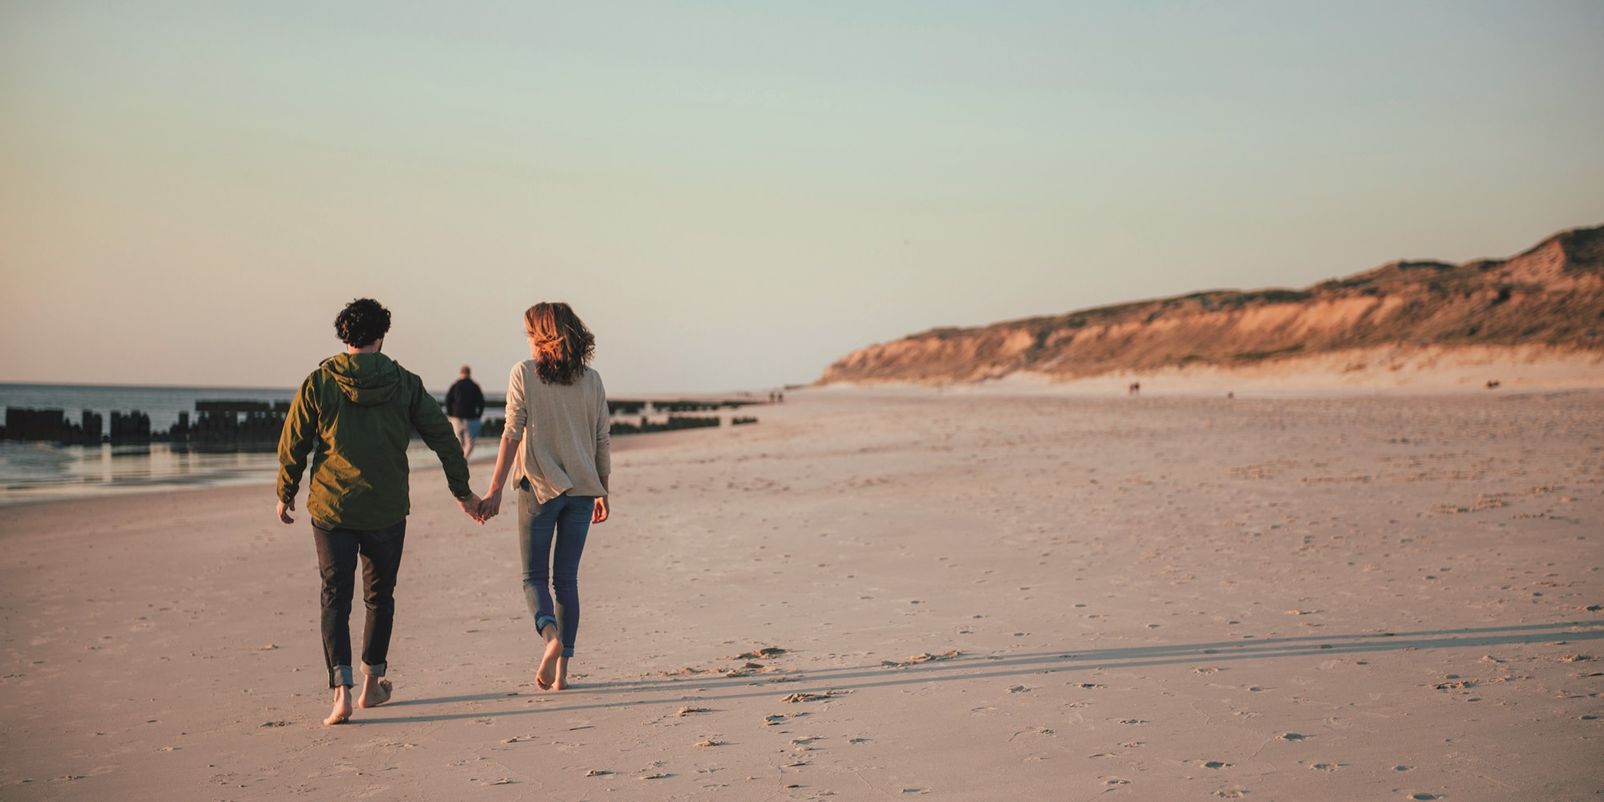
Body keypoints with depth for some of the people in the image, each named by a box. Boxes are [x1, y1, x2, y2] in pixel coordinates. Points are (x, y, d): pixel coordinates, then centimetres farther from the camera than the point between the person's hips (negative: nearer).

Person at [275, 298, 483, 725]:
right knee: (380, 595, 17)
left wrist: (285, 494, 15)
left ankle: (341, 688, -13)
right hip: (386, 510, 1)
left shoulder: (319, 382, -3)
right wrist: (462, 490, 12)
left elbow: (293, 444, 0)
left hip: (331, 509, -1)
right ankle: (372, 683, 26)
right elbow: (442, 436, 2)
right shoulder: (404, 382, -1)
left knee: (335, 598, 1)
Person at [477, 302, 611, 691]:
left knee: (534, 575, 6)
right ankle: (561, 671, 8)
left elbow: (512, 434, -9)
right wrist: (602, 492, 17)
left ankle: (551, 637, -22)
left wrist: (495, 490, -8)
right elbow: (603, 442, 7)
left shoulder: (524, 374, -4)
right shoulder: (591, 379, 5)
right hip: (581, 487, 3)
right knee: (566, 577, 9)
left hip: (539, 486, -3)